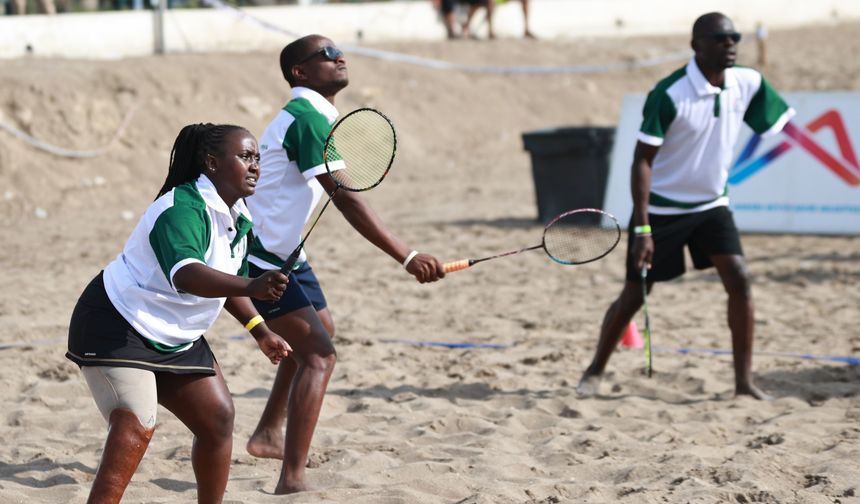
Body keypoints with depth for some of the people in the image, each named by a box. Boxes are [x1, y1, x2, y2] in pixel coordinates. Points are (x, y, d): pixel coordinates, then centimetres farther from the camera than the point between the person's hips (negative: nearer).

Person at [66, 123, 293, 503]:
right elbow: (185, 275, -46)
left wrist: (260, 331, 15)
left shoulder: (237, 217, 4)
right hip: (116, 329, -10)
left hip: (175, 339, 10)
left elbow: (223, 281, 22)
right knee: (135, 427, -25)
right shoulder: (183, 209, -27)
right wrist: (250, 286, -60)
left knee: (218, 418, 7)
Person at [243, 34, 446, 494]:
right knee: (319, 354, -18)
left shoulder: (312, 115, 9)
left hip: (284, 253, 11)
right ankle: (292, 481, -24)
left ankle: (269, 432, 41)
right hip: (261, 259, -11)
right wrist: (407, 257, -36)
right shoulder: (308, 119, -23)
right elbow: (347, 200, -31)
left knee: (319, 330, 28)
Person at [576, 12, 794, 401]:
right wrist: (642, 228, -23)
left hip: (712, 205, 4)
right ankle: (595, 371, 23)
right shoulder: (669, 94, -22)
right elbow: (643, 160, -19)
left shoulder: (748, 84, -8)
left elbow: (785, 127, 6)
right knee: (634, 294, 3)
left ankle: (744, 381, -5)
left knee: (739, 280, -12)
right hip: (662, 207, -4)